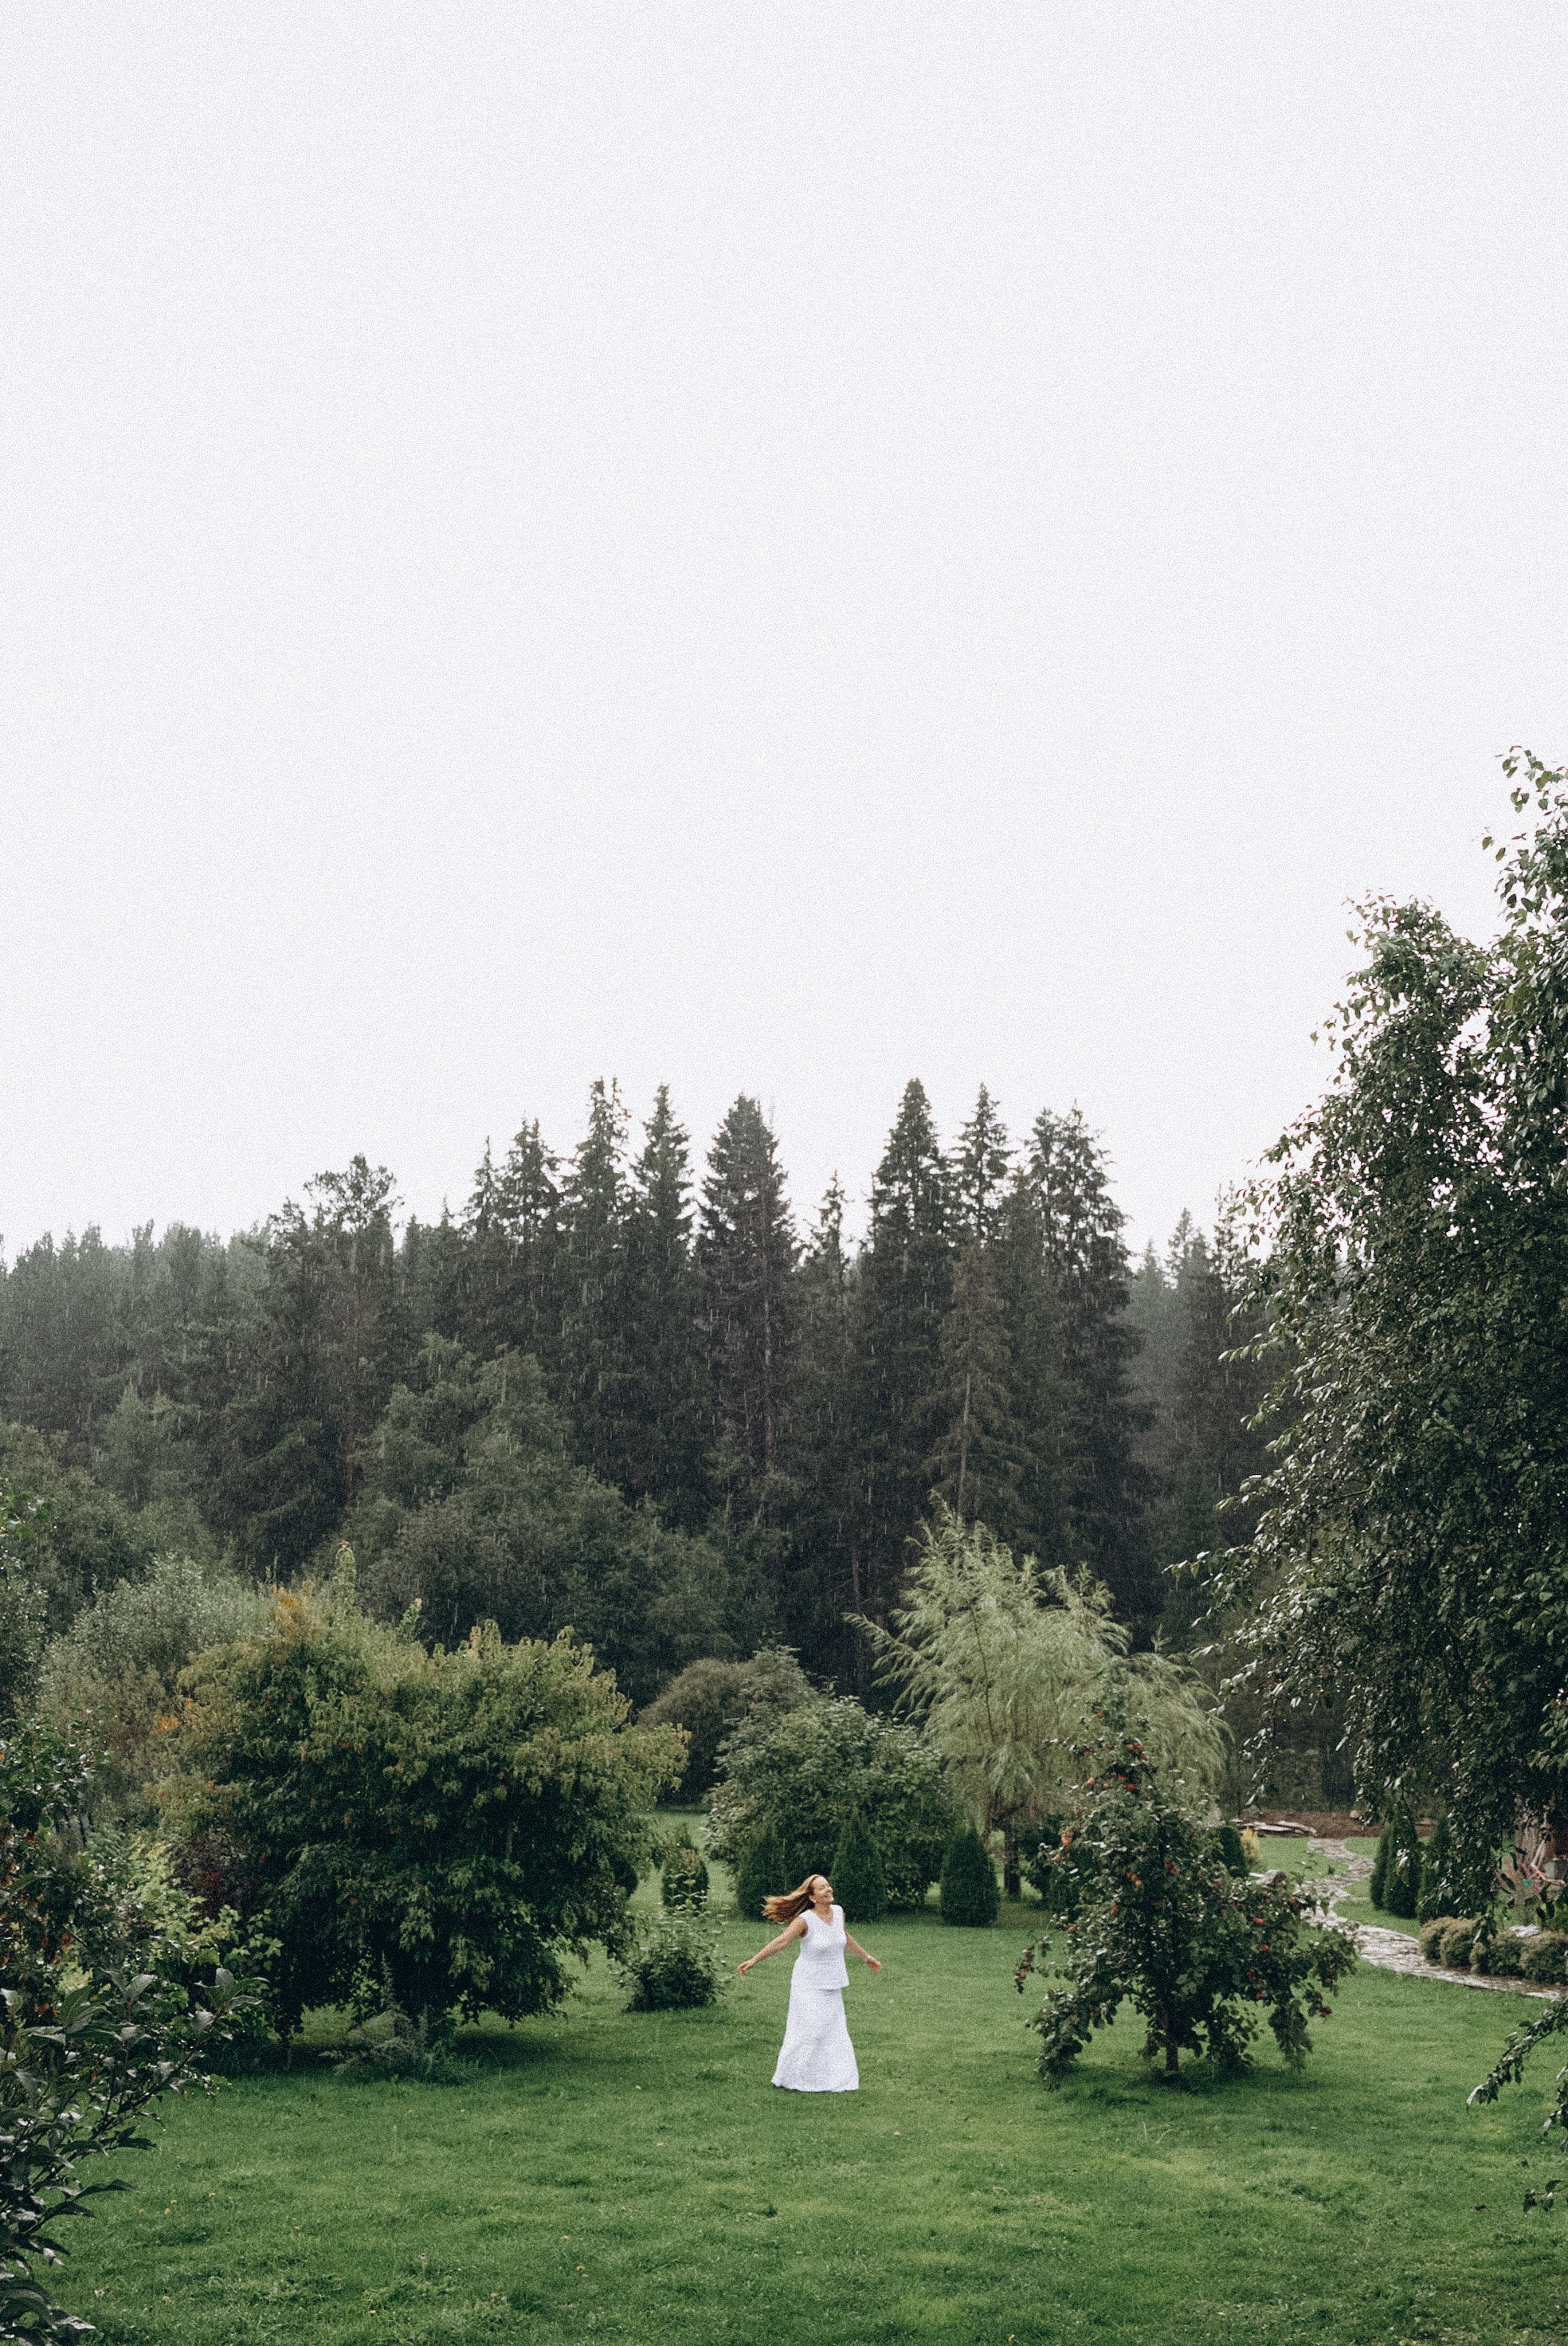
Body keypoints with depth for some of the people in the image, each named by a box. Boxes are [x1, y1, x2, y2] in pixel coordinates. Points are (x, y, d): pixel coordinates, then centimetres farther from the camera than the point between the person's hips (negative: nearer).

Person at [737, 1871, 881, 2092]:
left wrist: (866, 1957, 32)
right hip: (809, 1985, -6)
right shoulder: (805, 1920, -20)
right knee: (808, 2032, -3)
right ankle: (792, 2080, 12)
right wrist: (753, 1960, -31)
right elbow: (780, 1942, -24)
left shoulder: (838, 1912, 0)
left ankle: (840, 2081, 18)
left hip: (832, 1986, 6)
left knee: (835, 2032, 9)